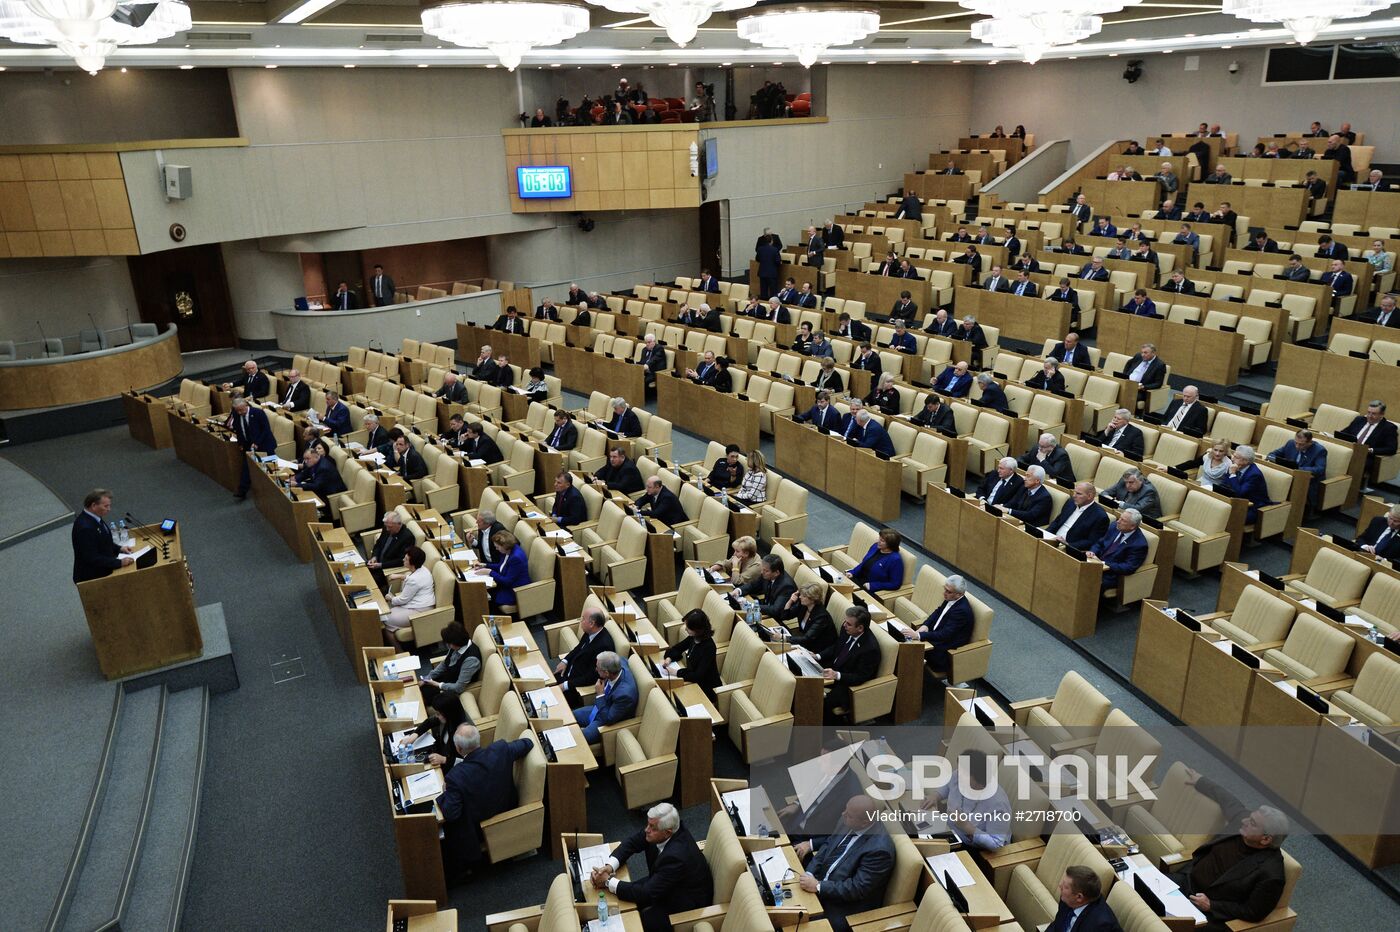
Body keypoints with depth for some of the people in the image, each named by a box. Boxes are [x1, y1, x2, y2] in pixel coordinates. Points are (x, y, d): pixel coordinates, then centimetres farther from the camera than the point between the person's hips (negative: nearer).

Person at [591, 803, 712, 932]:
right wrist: (609, 866, -23)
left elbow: (648, 893, -34)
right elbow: (631, 842, -5)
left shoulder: (676, 855, -39)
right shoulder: (658, 827, -17)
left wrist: (608, 882, -29)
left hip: (687, 903, -8)